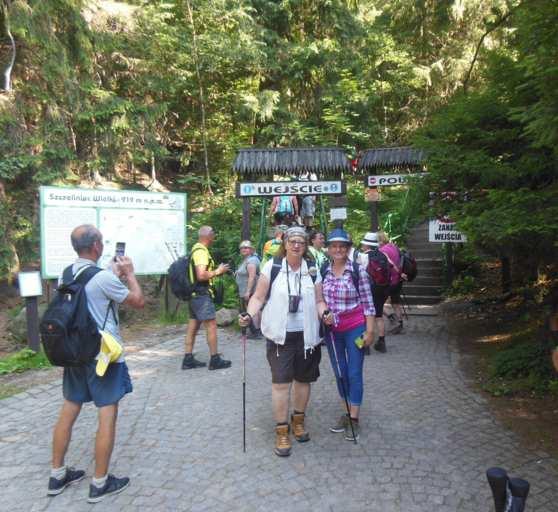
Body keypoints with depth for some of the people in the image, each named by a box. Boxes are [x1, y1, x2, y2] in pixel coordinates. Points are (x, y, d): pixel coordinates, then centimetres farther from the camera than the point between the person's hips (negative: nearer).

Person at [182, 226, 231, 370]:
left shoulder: (195, 249, 14)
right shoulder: (201, 251, -17)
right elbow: (201, 275, -26)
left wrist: (215, 271, 16)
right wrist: (217, 271, -12)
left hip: (195, 294, 10)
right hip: (202, 294, -10)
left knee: (193, 326, 10)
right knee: (211, 325, -4)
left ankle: (188, 359, 14)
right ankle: (215, 360, 3)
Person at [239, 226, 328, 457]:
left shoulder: (312, 270, 4)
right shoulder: (272, 267, -4)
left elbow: (318, 301, 9)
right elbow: (258, 297, -2)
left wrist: (324, 313, -11)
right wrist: (249, 314, -18)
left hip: (306, 335, 3)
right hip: (280, 336, -3)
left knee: (303, 379, 15)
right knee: (281, 383, -3)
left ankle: (298, 421, 37)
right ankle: (282, 431, 12)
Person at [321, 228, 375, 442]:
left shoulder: (358, 270, -10)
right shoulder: (323, 272, 1)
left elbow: (368, 303, -8)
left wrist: (369, 331, -10)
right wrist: (324, 317, -1)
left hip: (355, 328, -4)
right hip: (332, 329, 4)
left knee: (354, 374, 2)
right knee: (339, 373, 14)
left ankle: (354, 420, 14)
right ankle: (346, 414, 30)